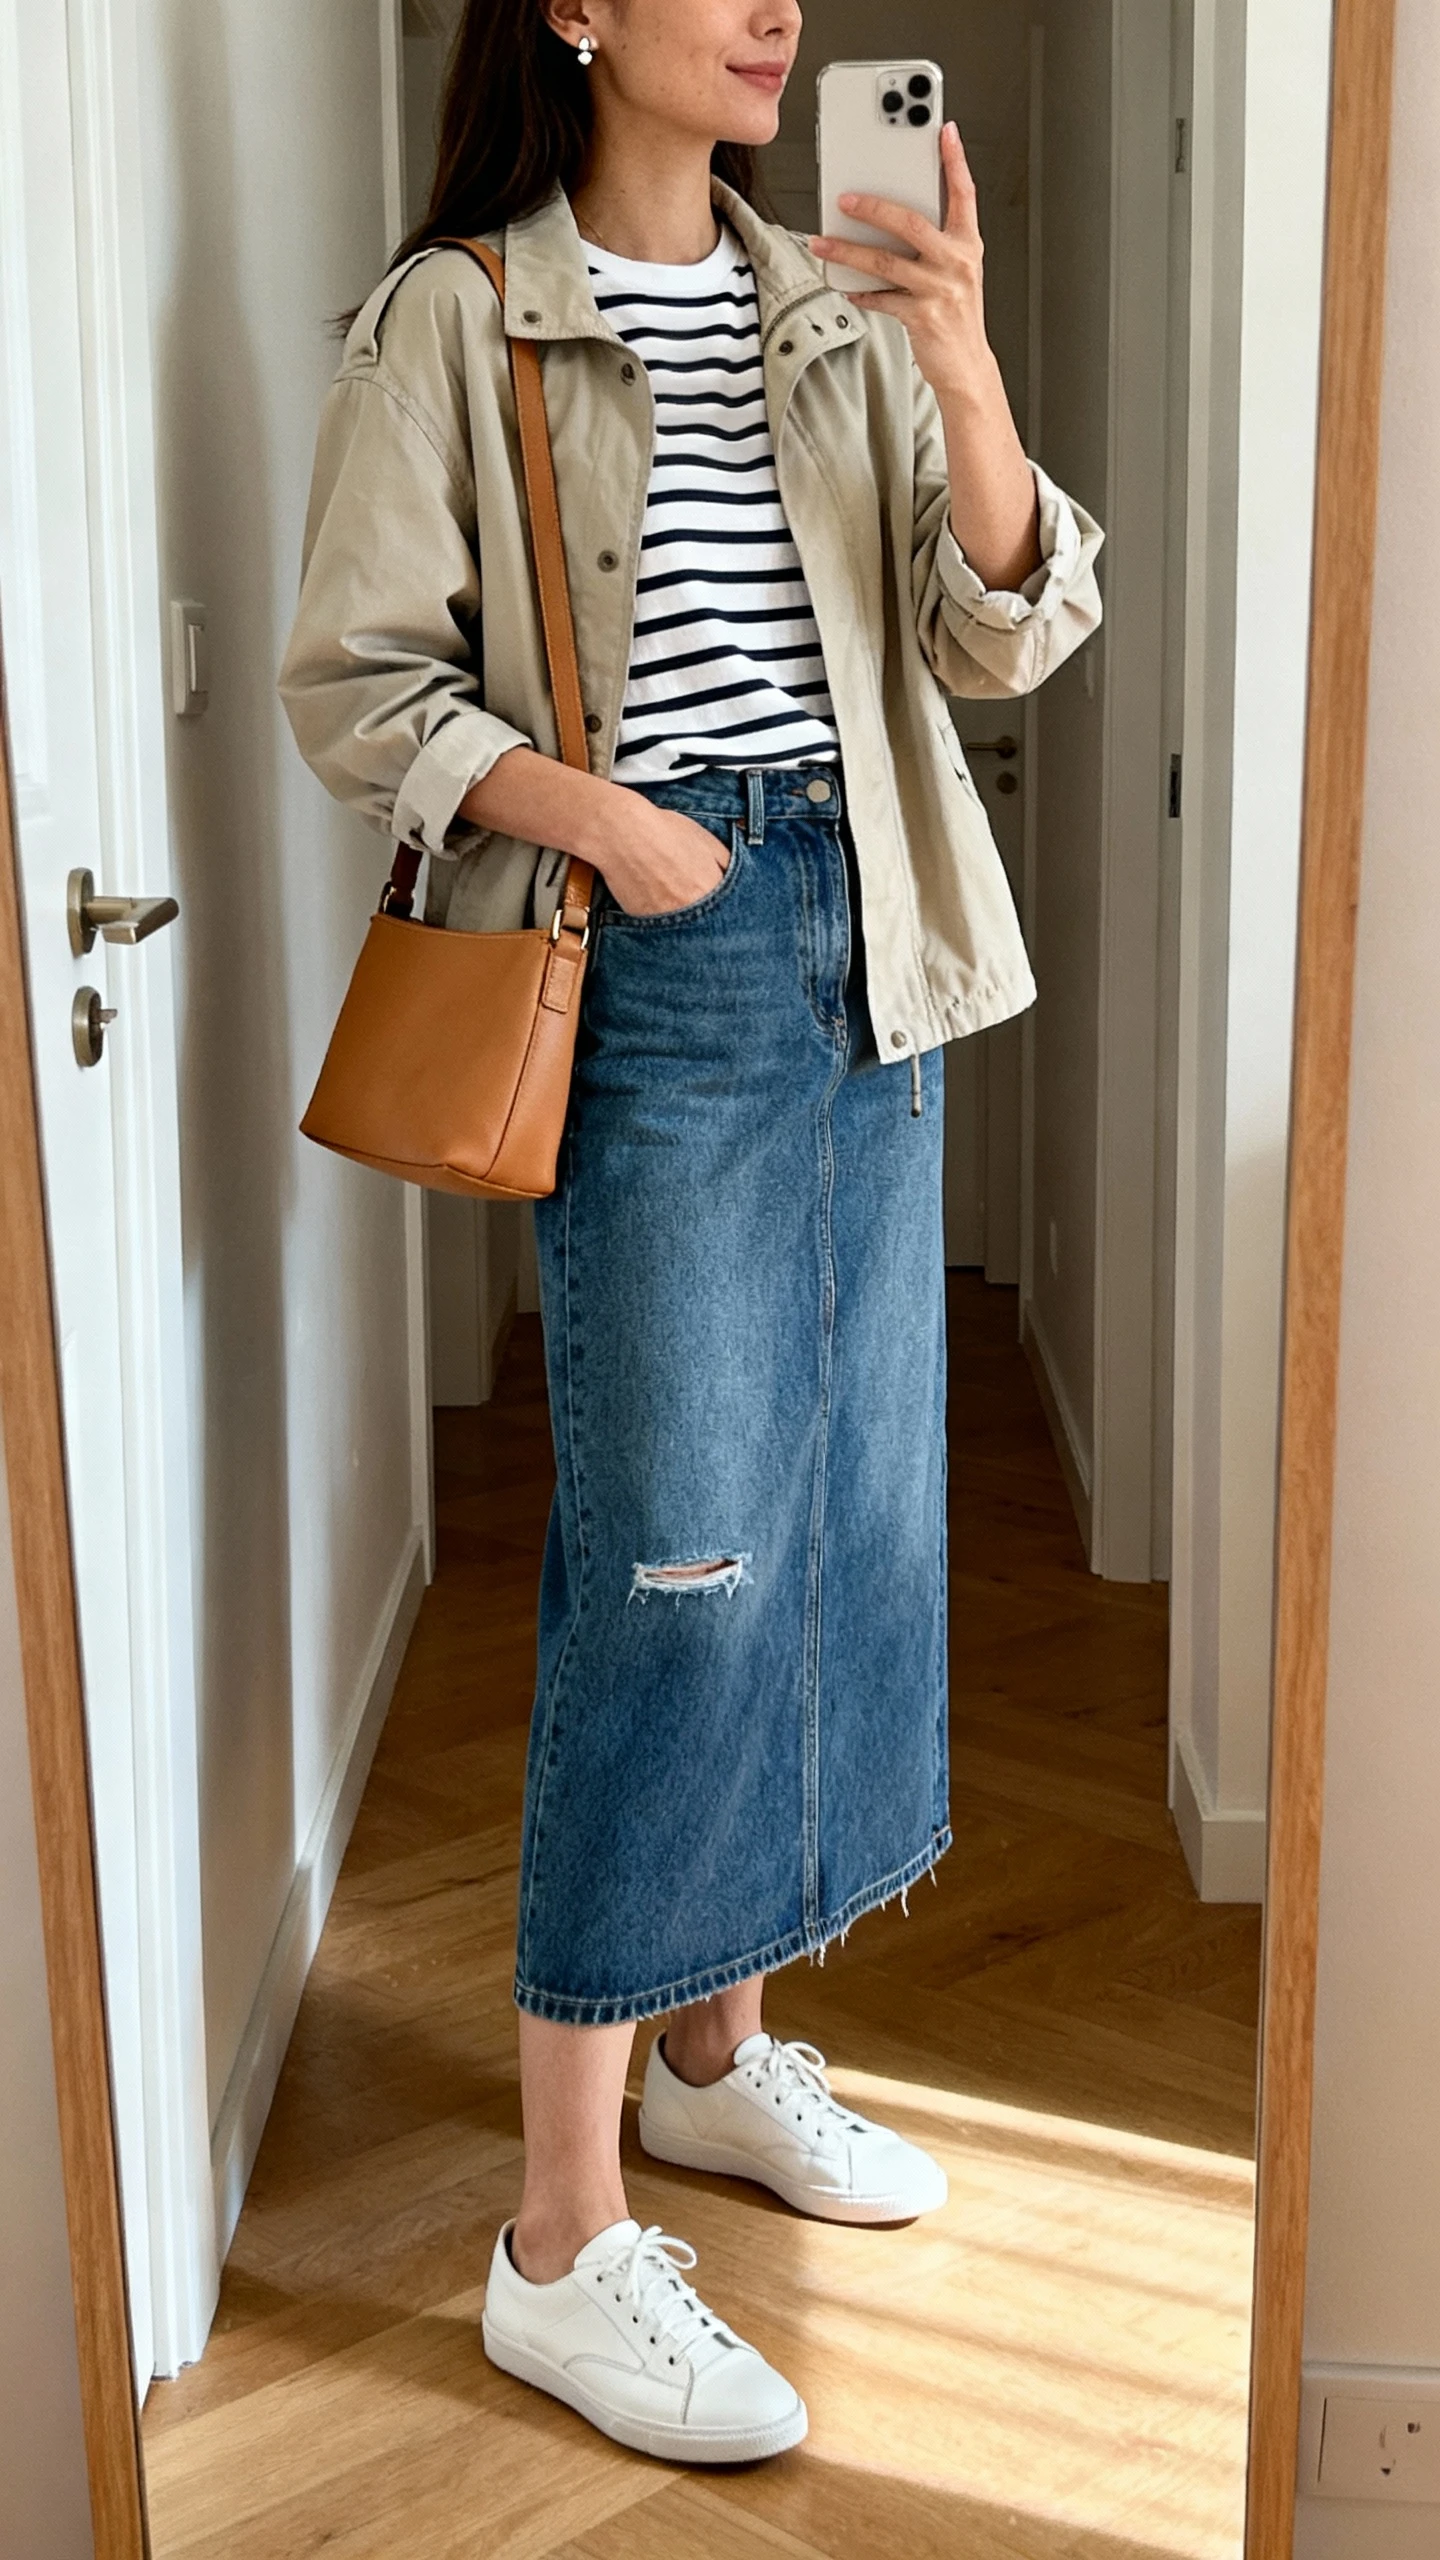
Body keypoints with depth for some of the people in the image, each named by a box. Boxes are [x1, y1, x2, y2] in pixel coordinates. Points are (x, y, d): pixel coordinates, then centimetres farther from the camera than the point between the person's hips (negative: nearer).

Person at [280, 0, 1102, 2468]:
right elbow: (354, 684, -6)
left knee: (842, 1505, 12)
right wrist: (601, 815, -20)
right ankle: (563, 2242, 2)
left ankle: (719, 2039, 31)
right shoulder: (454, 321, -4)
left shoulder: (835, 311, 11)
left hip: (861, 953, 7)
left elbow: (1001, 636, 2)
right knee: (672, 1566, -8)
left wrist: (965, 368, -14)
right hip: (653, 972, -7)